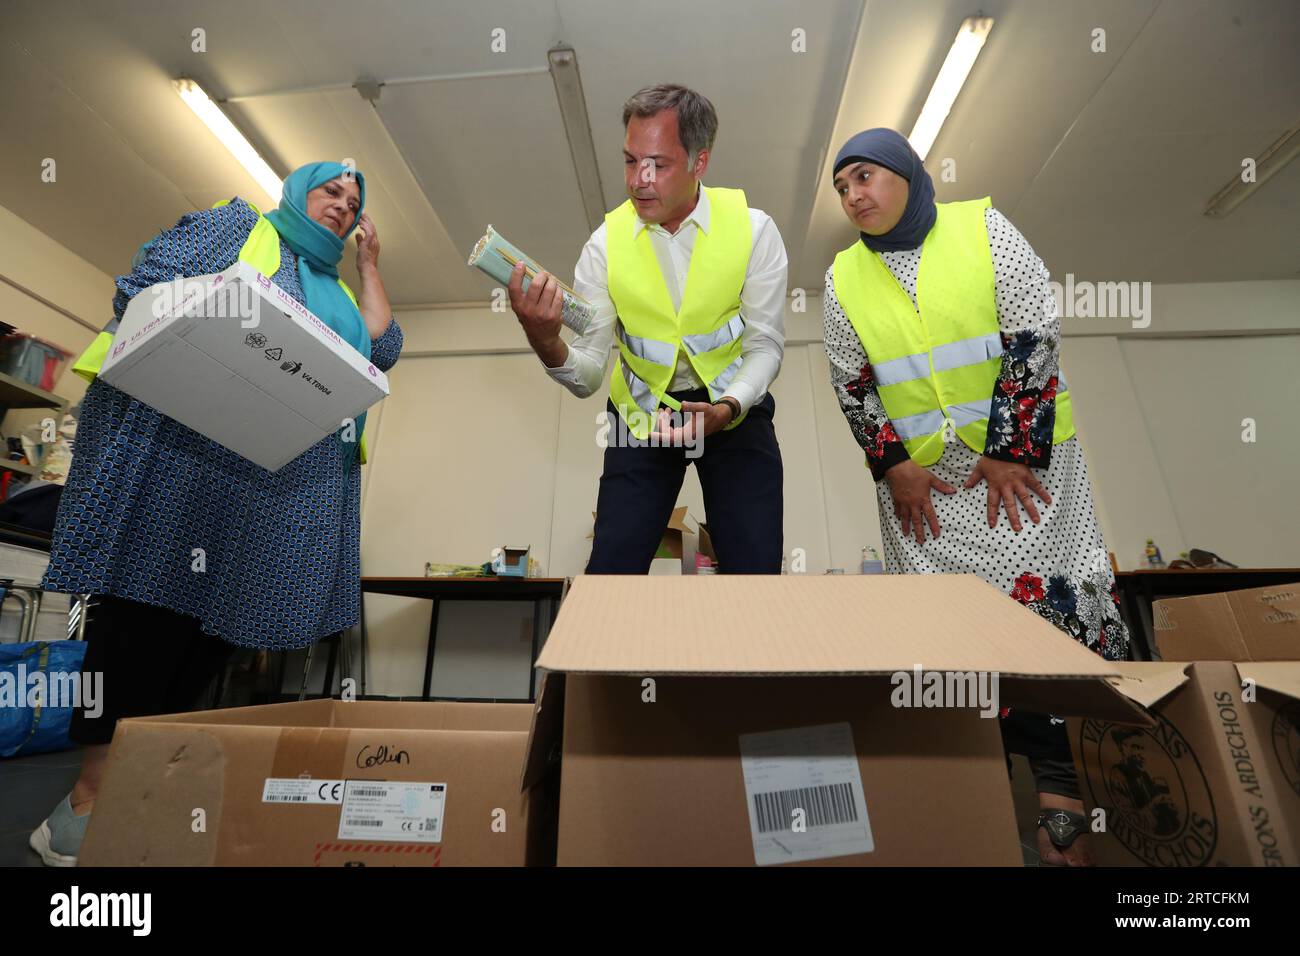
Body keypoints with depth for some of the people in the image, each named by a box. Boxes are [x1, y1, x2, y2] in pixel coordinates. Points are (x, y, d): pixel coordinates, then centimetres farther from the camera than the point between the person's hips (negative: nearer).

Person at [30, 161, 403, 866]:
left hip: (287, 486, 5)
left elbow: (381, 350, 12)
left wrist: (368, 265, 20)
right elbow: (140, 293, 2)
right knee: (146, 615, -6)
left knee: (214, 627, 3)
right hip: (184, 445, -5)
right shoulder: (235, 226, 12)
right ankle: (87, 801, 3)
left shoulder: (337, 290, 27)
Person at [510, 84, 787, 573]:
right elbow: (587, 376, -10)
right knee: (610, 570, -4)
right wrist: (546, 343, -32)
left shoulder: (753, 229, -10)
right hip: (642, 414, 1)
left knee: (756, 567, -5)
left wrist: (726, 410, -26)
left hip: (735, 409, 0)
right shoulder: (606, 243, -8)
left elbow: (765, 345, -7)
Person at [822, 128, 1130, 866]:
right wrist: (892, 466, -3)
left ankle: (1066, 784, 12)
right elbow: (853, 384, 6)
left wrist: (1010, 450, -13)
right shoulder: (844, 277, 7)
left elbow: (1036, 333, -6)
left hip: (1023, 452, -1)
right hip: (921, 473, 2)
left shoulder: (983, 227, 0)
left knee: (1052, 598, -4)